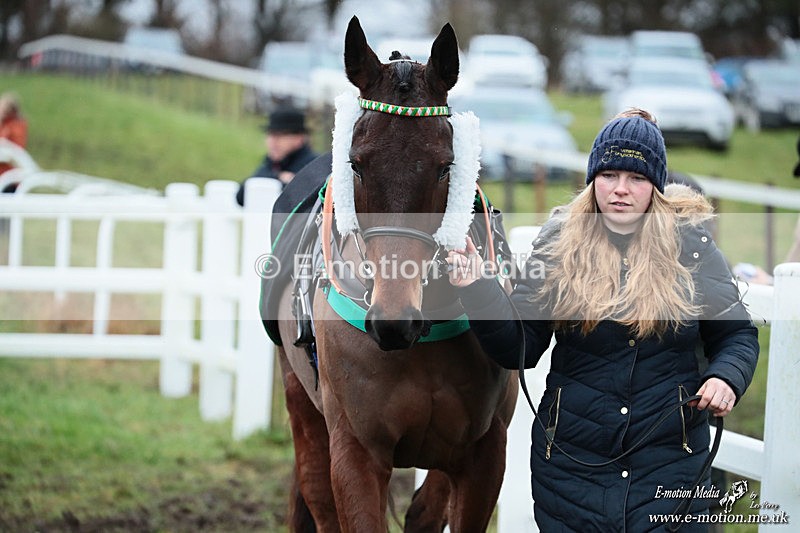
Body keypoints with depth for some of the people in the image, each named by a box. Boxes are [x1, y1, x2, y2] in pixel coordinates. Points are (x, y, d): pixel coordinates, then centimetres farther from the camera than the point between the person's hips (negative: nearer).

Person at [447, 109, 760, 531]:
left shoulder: (692, 247, -2)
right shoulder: (558, 244, 0)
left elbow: (736, 335, 6)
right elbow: (520, 349, -2)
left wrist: (726, 378, -15)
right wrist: (479, 290, -16)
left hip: (670, 462, -1)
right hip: (572, 460, 1)